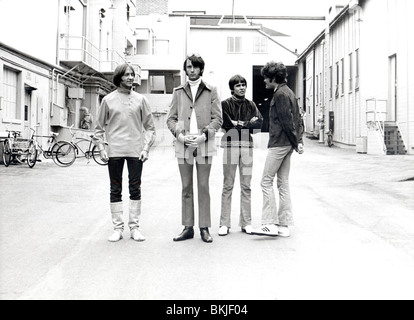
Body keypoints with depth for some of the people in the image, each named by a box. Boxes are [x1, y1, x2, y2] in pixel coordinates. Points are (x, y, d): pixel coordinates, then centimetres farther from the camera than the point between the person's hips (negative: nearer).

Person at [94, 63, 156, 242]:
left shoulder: (140, 99, 7)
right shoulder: (108, 100, 5)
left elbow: (149, 127, 8)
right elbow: (99, 128, 10)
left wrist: (146, 148, -2)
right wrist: (101, 149, 0)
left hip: (135, 151, 0)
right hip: (114, 152, 0)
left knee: (135, 189, 5)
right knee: (115, 190, 5)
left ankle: (134, 227, 14)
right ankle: (117, 228, 14)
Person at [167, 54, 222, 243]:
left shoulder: (211, 91, 7)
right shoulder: (178, 92, 13)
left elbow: (218, 118, 2)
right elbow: (171, 119, 9)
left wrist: (204, 135, -12)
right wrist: (179, 134, -8)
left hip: (204, 145, -2)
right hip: (183, 145, 2)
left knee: (203, 188, 2)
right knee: (186, 188, 7)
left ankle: (204, 228, 10)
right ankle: (188, 227, 14)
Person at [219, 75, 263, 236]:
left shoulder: (250, 105, 13)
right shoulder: (225, 104, 3)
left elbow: (259, 123, -1)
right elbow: (226, 125, -11)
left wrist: (239, 124, -9)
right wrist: (248, 124, -8)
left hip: (247, 146, 3)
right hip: (230, 145, -3)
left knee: (246, 186, 6)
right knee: (228, 186, 0)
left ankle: (246, 223, 13)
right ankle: (225, 223, 5)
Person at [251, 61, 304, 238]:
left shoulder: (280, 94, -12)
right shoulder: (288, 92, 19)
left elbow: (287, 121, -16)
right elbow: (298, 118, 17)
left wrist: (295, 141, -9)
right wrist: (299, 140, 10)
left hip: (279, 143, -10)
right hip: (287, 144, 10)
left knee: (267, 181, -6)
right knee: (283, 183, 10)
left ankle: (270, 224, -7)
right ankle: (284, 225, 13)